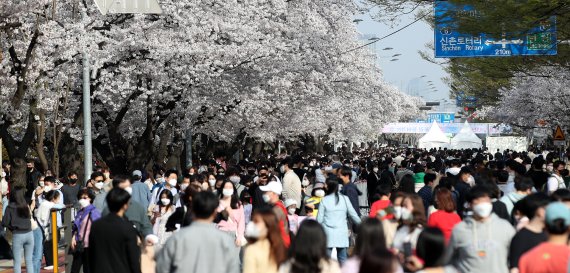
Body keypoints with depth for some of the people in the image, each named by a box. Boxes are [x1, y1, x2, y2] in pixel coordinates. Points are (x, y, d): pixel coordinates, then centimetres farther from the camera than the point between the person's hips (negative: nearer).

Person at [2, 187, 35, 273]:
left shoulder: (10, 208, -8)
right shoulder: (26, 206, 0)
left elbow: (5, 223, -7)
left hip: (17, 235, -3)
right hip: (29, 233, 3)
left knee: (17, 261, 4)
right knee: (29, 260, 11)